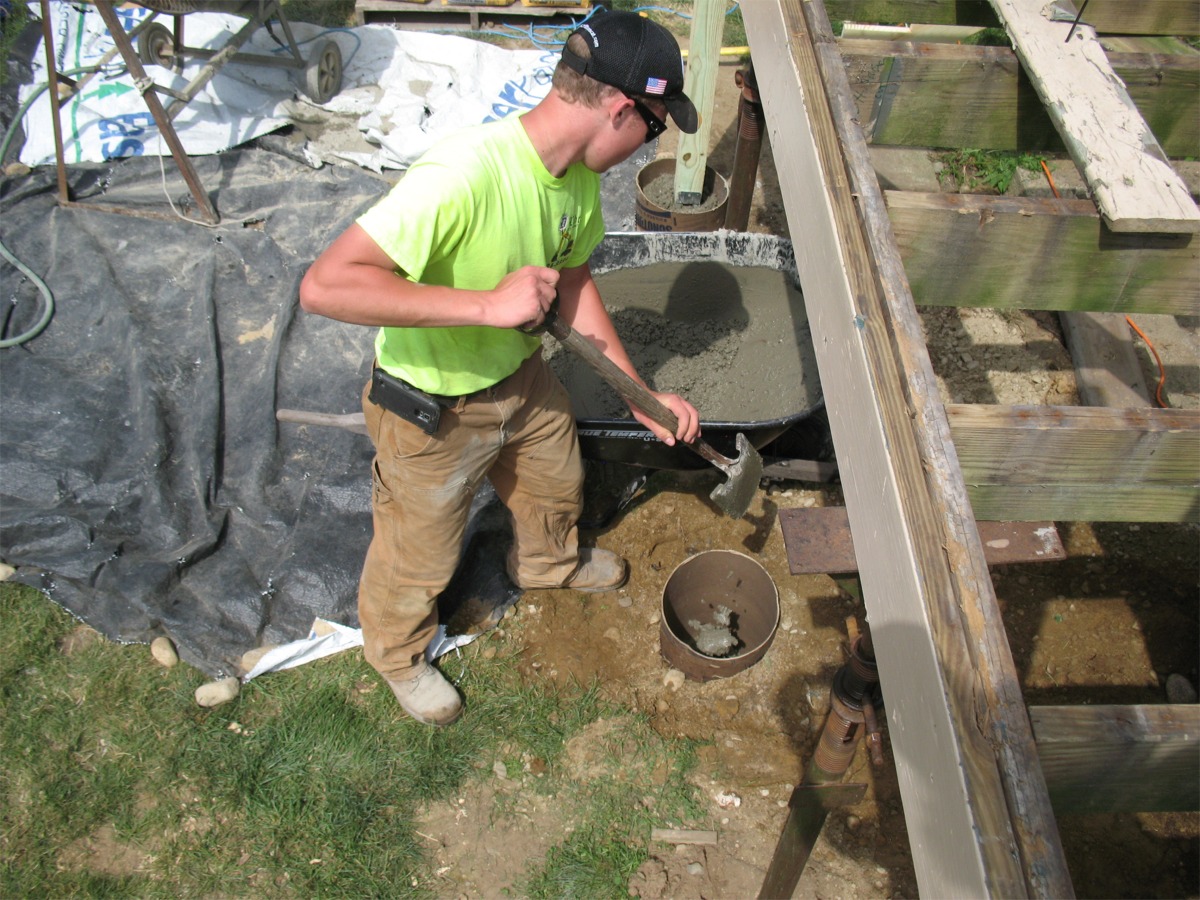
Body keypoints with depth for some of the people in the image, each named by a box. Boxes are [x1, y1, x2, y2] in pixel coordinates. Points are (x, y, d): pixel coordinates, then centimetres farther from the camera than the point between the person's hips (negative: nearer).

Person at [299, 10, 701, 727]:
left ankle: (548, 562, 65)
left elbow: (573, 281, 4)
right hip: (433, 412, -7)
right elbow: (324, 286, -41)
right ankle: (396, 650, 50)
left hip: (522, 375, 7)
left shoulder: (578, 172, -10)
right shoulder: (462, 175, -37)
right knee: (422, 555, 17)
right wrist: (487, 304, -44)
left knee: (557, 485, 30)